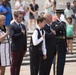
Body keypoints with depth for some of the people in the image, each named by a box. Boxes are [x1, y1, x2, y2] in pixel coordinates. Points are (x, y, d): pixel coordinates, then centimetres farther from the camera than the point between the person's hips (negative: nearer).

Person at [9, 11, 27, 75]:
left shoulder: (23, 26, 11)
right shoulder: (12, 26, -7)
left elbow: (25, 38, 12)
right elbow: (13, 36, -21)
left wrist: (25, 48, 9)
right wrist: (21, 33, -17)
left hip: (22, 48, 6)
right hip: (15, 48, -6)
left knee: (19, 64, 11)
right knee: (14, 64, 3)